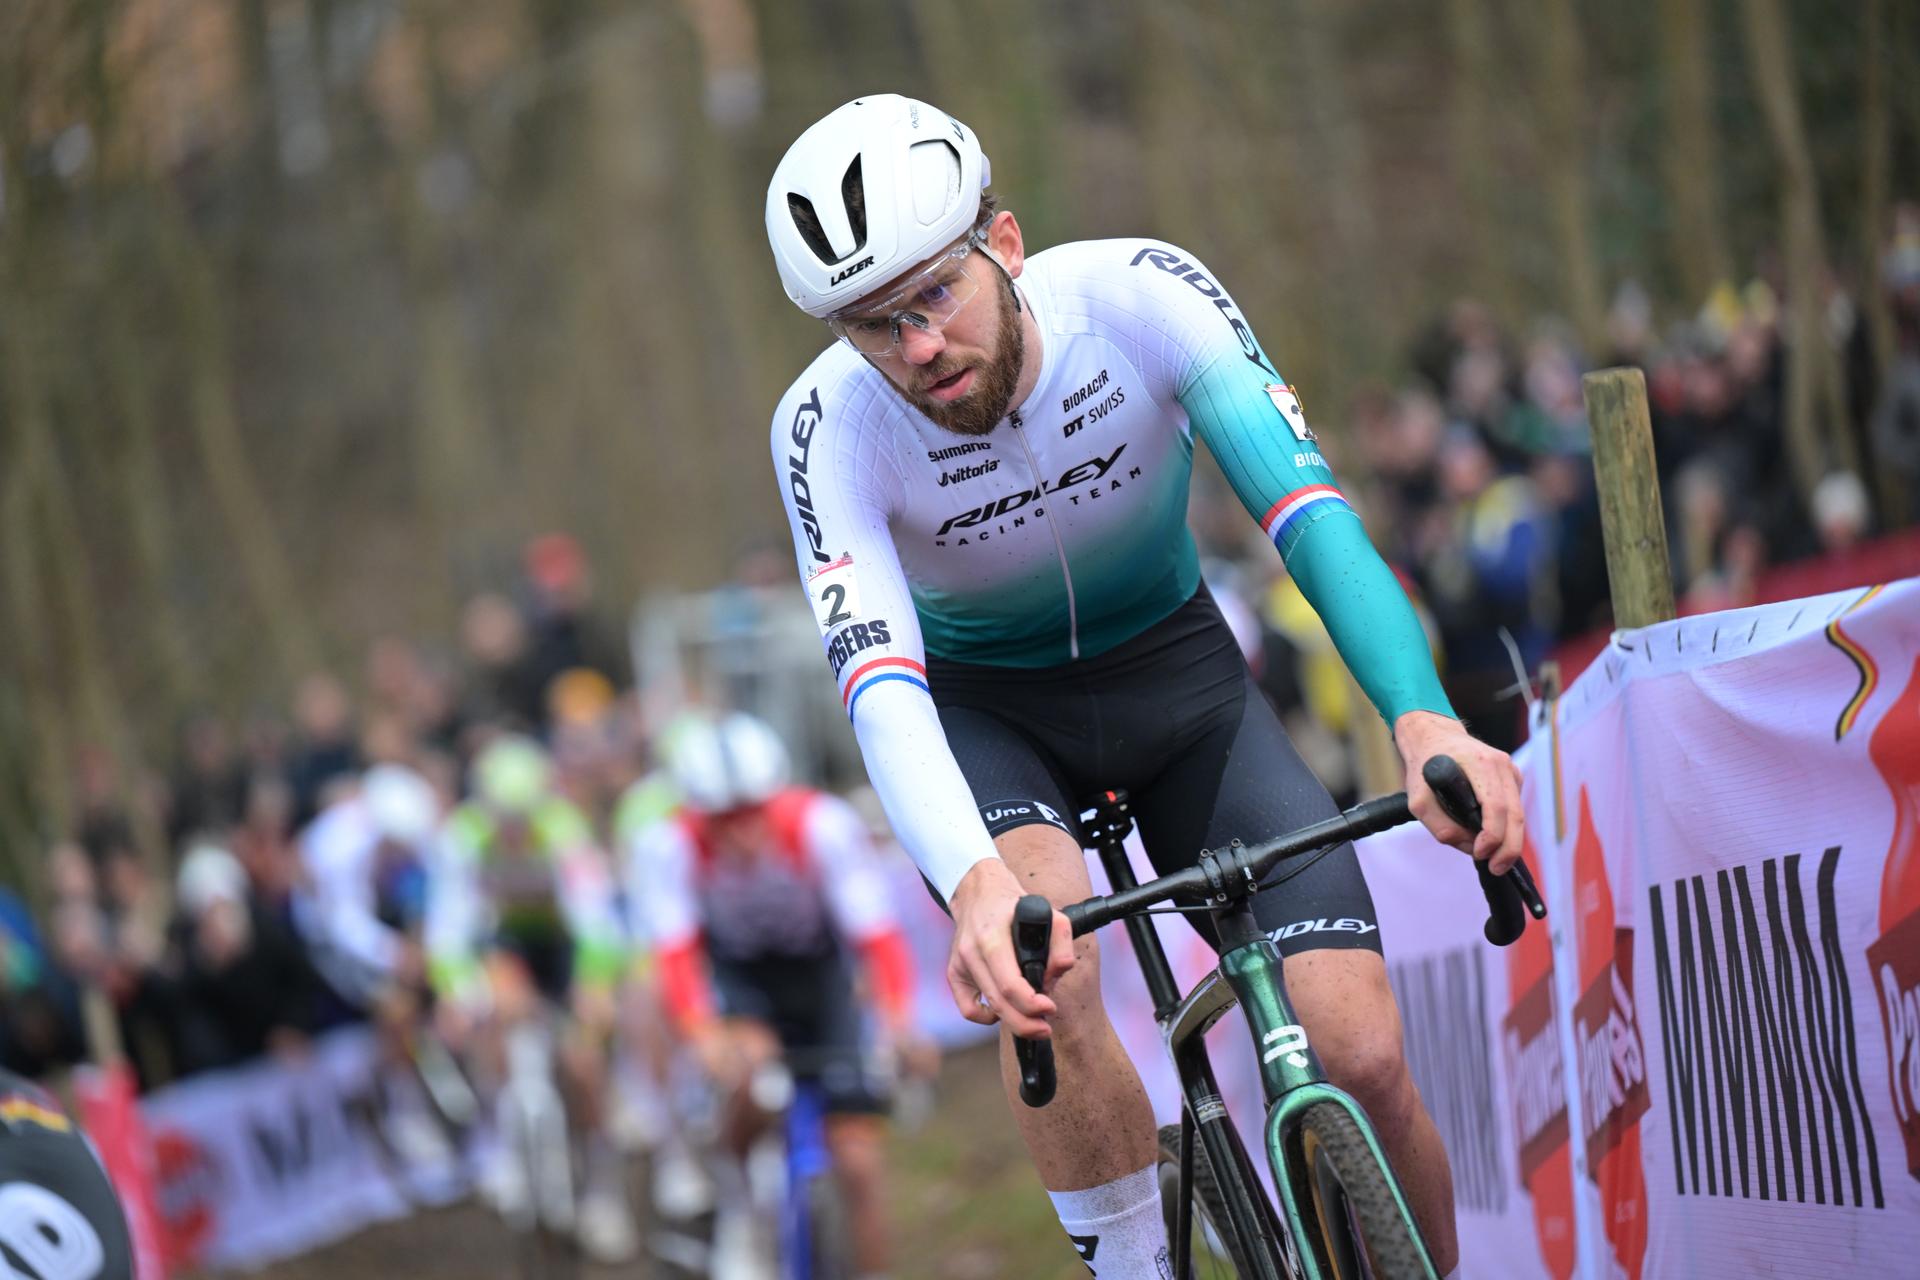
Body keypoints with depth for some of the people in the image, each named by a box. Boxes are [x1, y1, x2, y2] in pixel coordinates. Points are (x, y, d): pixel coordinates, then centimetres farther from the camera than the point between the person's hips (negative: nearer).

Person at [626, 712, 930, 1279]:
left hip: (818, 974, 0)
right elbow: (676, 956, -28)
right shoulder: (665, 845, -28)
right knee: (749, 1072, -32)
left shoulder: (824, 824, -30)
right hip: (735, 973, 0)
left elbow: (878, 936, -30)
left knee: (860, 1163, -9)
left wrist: (898, 1025, -47)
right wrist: (705, 1038, -46)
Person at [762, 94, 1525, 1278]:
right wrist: (974, 884, -59)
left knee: (1362, 1056, -15)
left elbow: (1308, 507, -36)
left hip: (1177, 670, 1)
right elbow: (880, 686, -38)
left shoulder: (1140, 294, -26)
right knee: (1042, 966, -35)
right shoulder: (829, 428, -26)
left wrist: (1427, 725, -54)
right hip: (982, 709, -1)